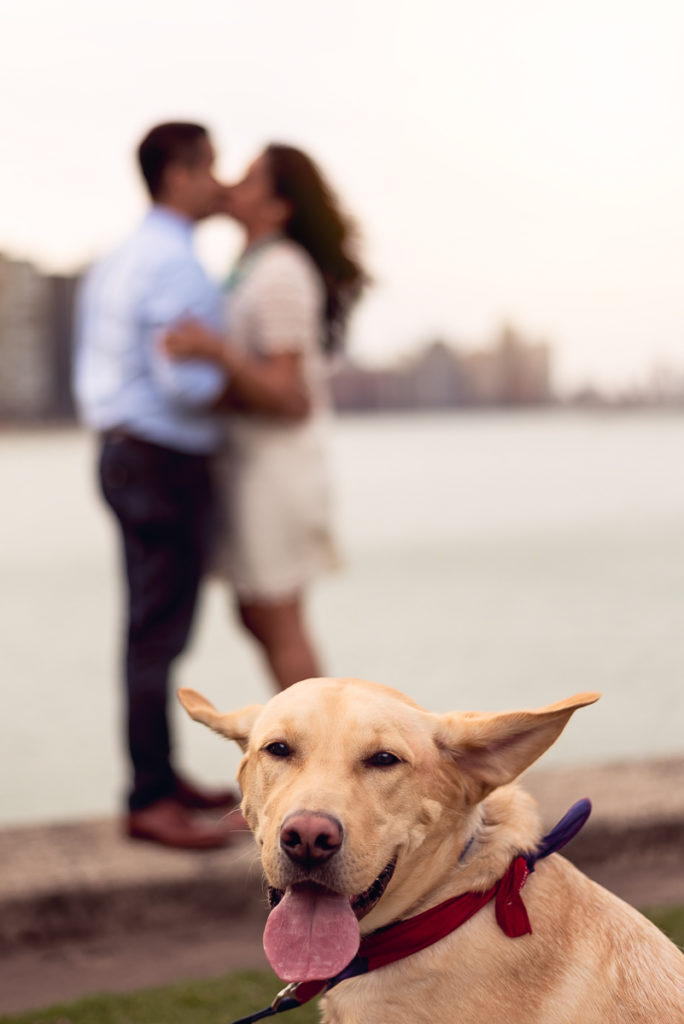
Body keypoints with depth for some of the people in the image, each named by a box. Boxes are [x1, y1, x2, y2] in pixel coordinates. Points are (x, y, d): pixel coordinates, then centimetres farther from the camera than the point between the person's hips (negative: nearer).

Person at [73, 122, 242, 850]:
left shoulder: (115, 262, 14)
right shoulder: (177, 264, -17)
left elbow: (91, 377, 17)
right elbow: (188, 382, -24)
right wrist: (244, 377, -5)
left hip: (123, 455, 10)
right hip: (168, 467, -10)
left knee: (154, 630, 15)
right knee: (159, 635, -6)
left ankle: (162, 779, 23)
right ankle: (151, 803, -1)